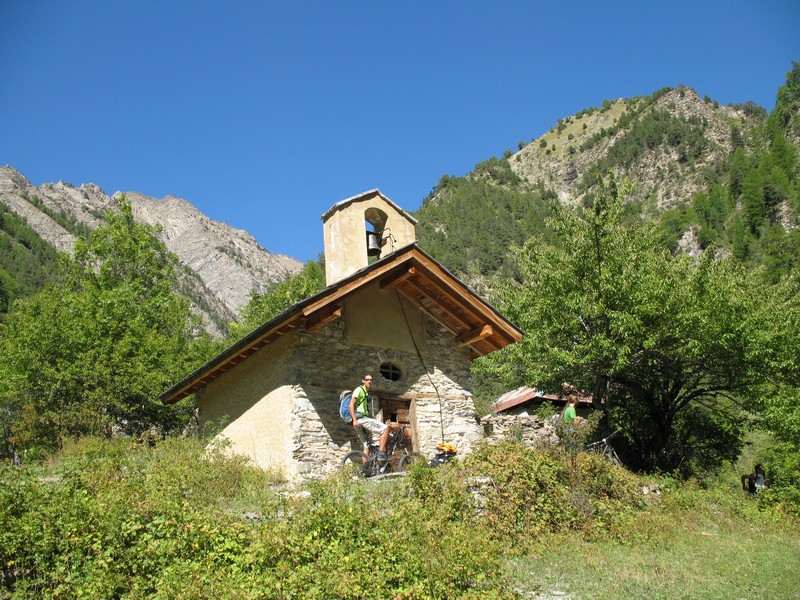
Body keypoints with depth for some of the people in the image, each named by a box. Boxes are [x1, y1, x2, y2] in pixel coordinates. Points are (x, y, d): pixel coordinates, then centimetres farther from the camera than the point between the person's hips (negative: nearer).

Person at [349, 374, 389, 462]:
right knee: (385, 429, -17)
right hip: (361, 419, -10)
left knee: (367, 446, 6)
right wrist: (354, 420, -23)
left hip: (365, 419, 10)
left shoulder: (366, 393, 27)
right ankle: (381, 454, -20)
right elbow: (351, 404, -13)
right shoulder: (359, 390, -2)